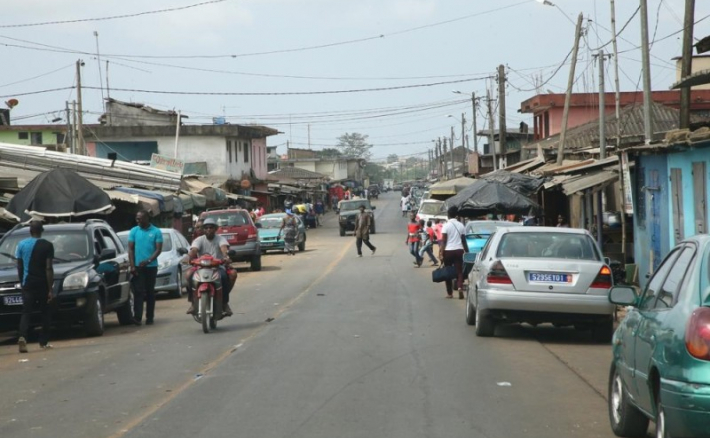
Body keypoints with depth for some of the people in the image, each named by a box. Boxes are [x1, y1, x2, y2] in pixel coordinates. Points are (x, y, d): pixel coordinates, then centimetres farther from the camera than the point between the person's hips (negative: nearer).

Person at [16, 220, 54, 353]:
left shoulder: (22, 244, 3)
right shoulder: (47, 245, -6)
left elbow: (19, 267, 8)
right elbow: (48, 268, -10)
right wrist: (50, 289, -8)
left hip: (28, 283, 2)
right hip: (43, 283, -2)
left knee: (26, 312, -1)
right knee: (45, 312, 13)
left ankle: (22, 337, -24)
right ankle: (44, 342, 15)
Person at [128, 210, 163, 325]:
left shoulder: (156, 232, 0)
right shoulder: (134, 231, 5)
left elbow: (158, 249, -4)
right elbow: (130, 249, 4)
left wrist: (148, 261, -18)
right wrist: (132, 266, -6)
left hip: (151, 266, 0)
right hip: (137, 267, 0)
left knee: (150, 292, 6)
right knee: (138, 292, -7)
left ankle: (149, 317, 12)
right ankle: (137, 317, -13)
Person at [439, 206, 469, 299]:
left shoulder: (446, 226, -6)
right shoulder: (461, 225, 6)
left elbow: (443, 241, -10)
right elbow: (464, 240, 8)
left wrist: (441, 253, -10)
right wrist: (467, 251, 16)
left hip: (448, 251, -3)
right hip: (459, 250, 3)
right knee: (459, 271, 3)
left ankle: (450, 293, 11)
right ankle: (460, 287, -21)